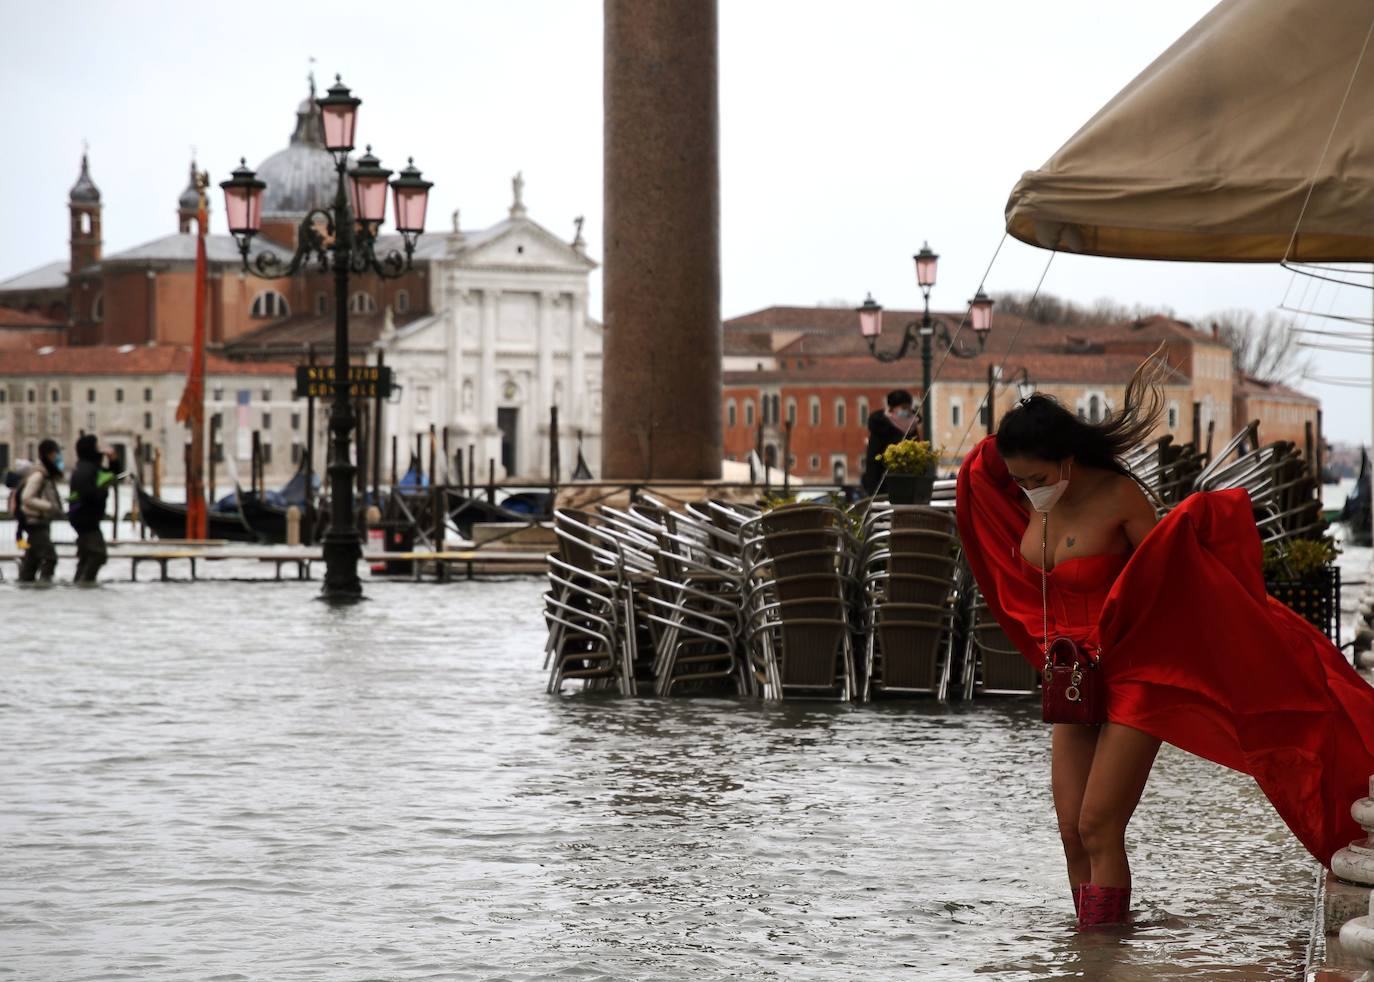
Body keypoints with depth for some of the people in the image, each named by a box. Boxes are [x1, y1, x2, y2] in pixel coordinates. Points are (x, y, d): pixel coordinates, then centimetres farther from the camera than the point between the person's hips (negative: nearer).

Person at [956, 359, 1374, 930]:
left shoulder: (1120, 498, -19)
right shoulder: (1034, 502, 0)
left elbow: (1164, 574, -13)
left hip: (1133, 676, -7)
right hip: (1073, 683, 7)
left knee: (1098, 829, -11)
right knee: (1072, 832, 3)